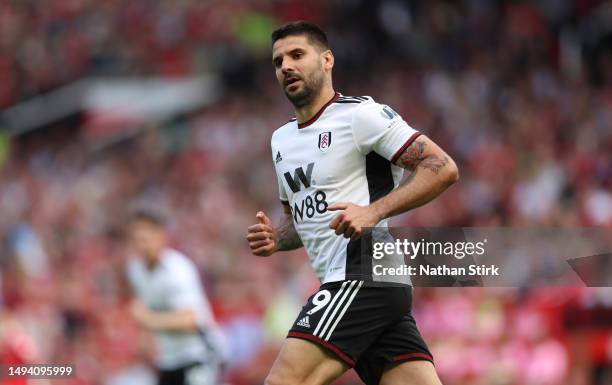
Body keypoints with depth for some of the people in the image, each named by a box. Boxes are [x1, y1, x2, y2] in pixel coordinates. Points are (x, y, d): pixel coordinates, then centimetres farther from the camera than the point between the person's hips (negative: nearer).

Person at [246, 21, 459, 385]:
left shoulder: (360, 114, -5)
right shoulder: (282, 140, 21)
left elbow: (443, 168, -10)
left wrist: (374, 211, -20)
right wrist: (275, 238, 10)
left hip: (365, 276, -9)